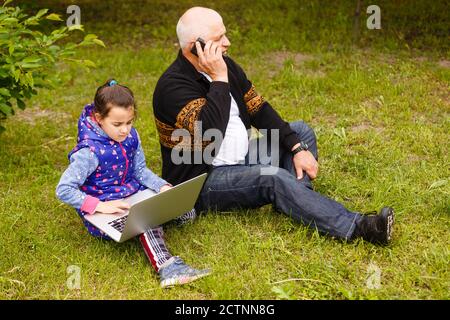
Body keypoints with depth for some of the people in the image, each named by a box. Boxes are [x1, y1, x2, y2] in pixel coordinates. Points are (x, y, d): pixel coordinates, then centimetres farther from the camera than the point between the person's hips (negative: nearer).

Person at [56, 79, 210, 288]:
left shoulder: (130, 136, -3)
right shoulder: (90, 152, -23)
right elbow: (63, 190, -24)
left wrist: (163, 186, -10)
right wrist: (100, 206, -31)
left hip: (134, 195, 7)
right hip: (104, 209, -7)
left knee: (186, 212, -6)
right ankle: (167, 269, -48)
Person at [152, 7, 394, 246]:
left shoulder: (225, 65, 3)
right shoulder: (172, 86, -22)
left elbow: (259, 110, 6)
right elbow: (208, 133, -36)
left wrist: (298, 148, -5)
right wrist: (219, 80, -30)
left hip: (241, 160, 10)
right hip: (201, 182, -9)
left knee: (301, 131, 5)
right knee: (273, 178, -30)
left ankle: (298, 210, -16)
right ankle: (356, 227, -31)